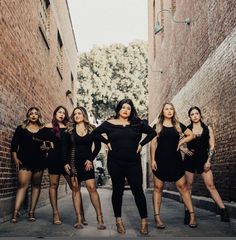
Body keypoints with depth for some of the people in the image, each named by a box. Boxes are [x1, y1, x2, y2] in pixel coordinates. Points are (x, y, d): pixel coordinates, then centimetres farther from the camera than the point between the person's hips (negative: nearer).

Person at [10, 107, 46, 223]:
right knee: (22, 185, -13)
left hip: (39, 161, 3)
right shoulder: (21, 129, 8)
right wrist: (15, 159, -4)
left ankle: (31, 212, 7)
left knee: (36, 185, 3)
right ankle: (15, 212, -16)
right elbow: (14, 145, 5)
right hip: (24, 161, -2)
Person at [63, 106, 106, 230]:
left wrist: (91, 159, -4)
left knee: (92, 188, -10)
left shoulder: (92, 129, 5)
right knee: (75, 188, 1)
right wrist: (65, 163, -4)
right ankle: (78, 219, 3)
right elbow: (65, 147, 6)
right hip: (73, 162, 2)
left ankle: (100, 218, -7)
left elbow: (97, 146, 5)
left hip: (86, 162, -1)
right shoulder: (69, 130, 7)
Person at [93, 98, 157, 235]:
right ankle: (118, 220, 20)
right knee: (118, 190, 9)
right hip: (115, 163, 0)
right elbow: (94, 133, 8)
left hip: (133, 163, 0)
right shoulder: (109, 124, 1)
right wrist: (107, 142, -1)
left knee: (138, 190, -1)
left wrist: (141, 144, 0)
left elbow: (152, 133, 10)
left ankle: (144, 220, 10)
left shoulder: (137, 124, 3)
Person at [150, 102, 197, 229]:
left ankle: (192, 215, 3)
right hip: (160, 160, -1)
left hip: (175, 159, 1)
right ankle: (157, 217, 4)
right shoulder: (157, 126, 4)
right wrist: (152, 160, -7)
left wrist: (181, 142, 3)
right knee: (158, 188, 1)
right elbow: (153, 144, 0)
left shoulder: (178, 125, 9)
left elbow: (191, 135, 18)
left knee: (182, 187, 0)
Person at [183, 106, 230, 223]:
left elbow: (212, 146, 3)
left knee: (211, 186, -6)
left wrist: (209, 161, -6)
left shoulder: (207, 129, 7)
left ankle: (223, 211, -7)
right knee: (188, 186, 0)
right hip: (190, 160, 0)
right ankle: (187, 212, 5)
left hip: (204, 159, 0)